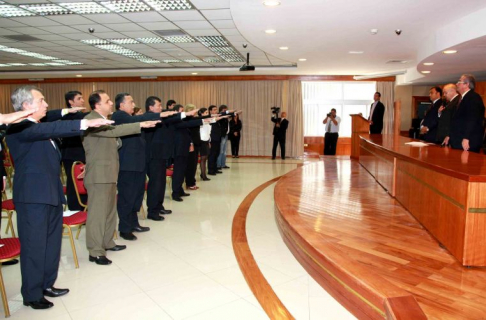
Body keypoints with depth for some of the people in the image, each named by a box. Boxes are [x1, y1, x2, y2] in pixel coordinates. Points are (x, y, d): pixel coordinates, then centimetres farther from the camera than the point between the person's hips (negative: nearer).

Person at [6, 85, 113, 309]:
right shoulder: (18, 128, -16)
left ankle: (46, 284, 32)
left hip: (50, 193, 9)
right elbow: (51, 129, -31)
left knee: (52, 242, 17)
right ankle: (32, 295, 18)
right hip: (33, 196, -9)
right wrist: (86, 123, -38)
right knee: (34, 246, 3)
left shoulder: (40, 127, 15)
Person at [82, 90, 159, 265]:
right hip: (98, 174, -10)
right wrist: (140, 125, -29)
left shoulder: (104, 120, 17)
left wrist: (117, 143, 6)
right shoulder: (91, 120, -14)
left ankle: (107, 242, 28)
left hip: (109, 172, 10)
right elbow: (113, 130, -28)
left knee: (110, 210, 16)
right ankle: (95, 251, 2)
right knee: (97, 212, -5)